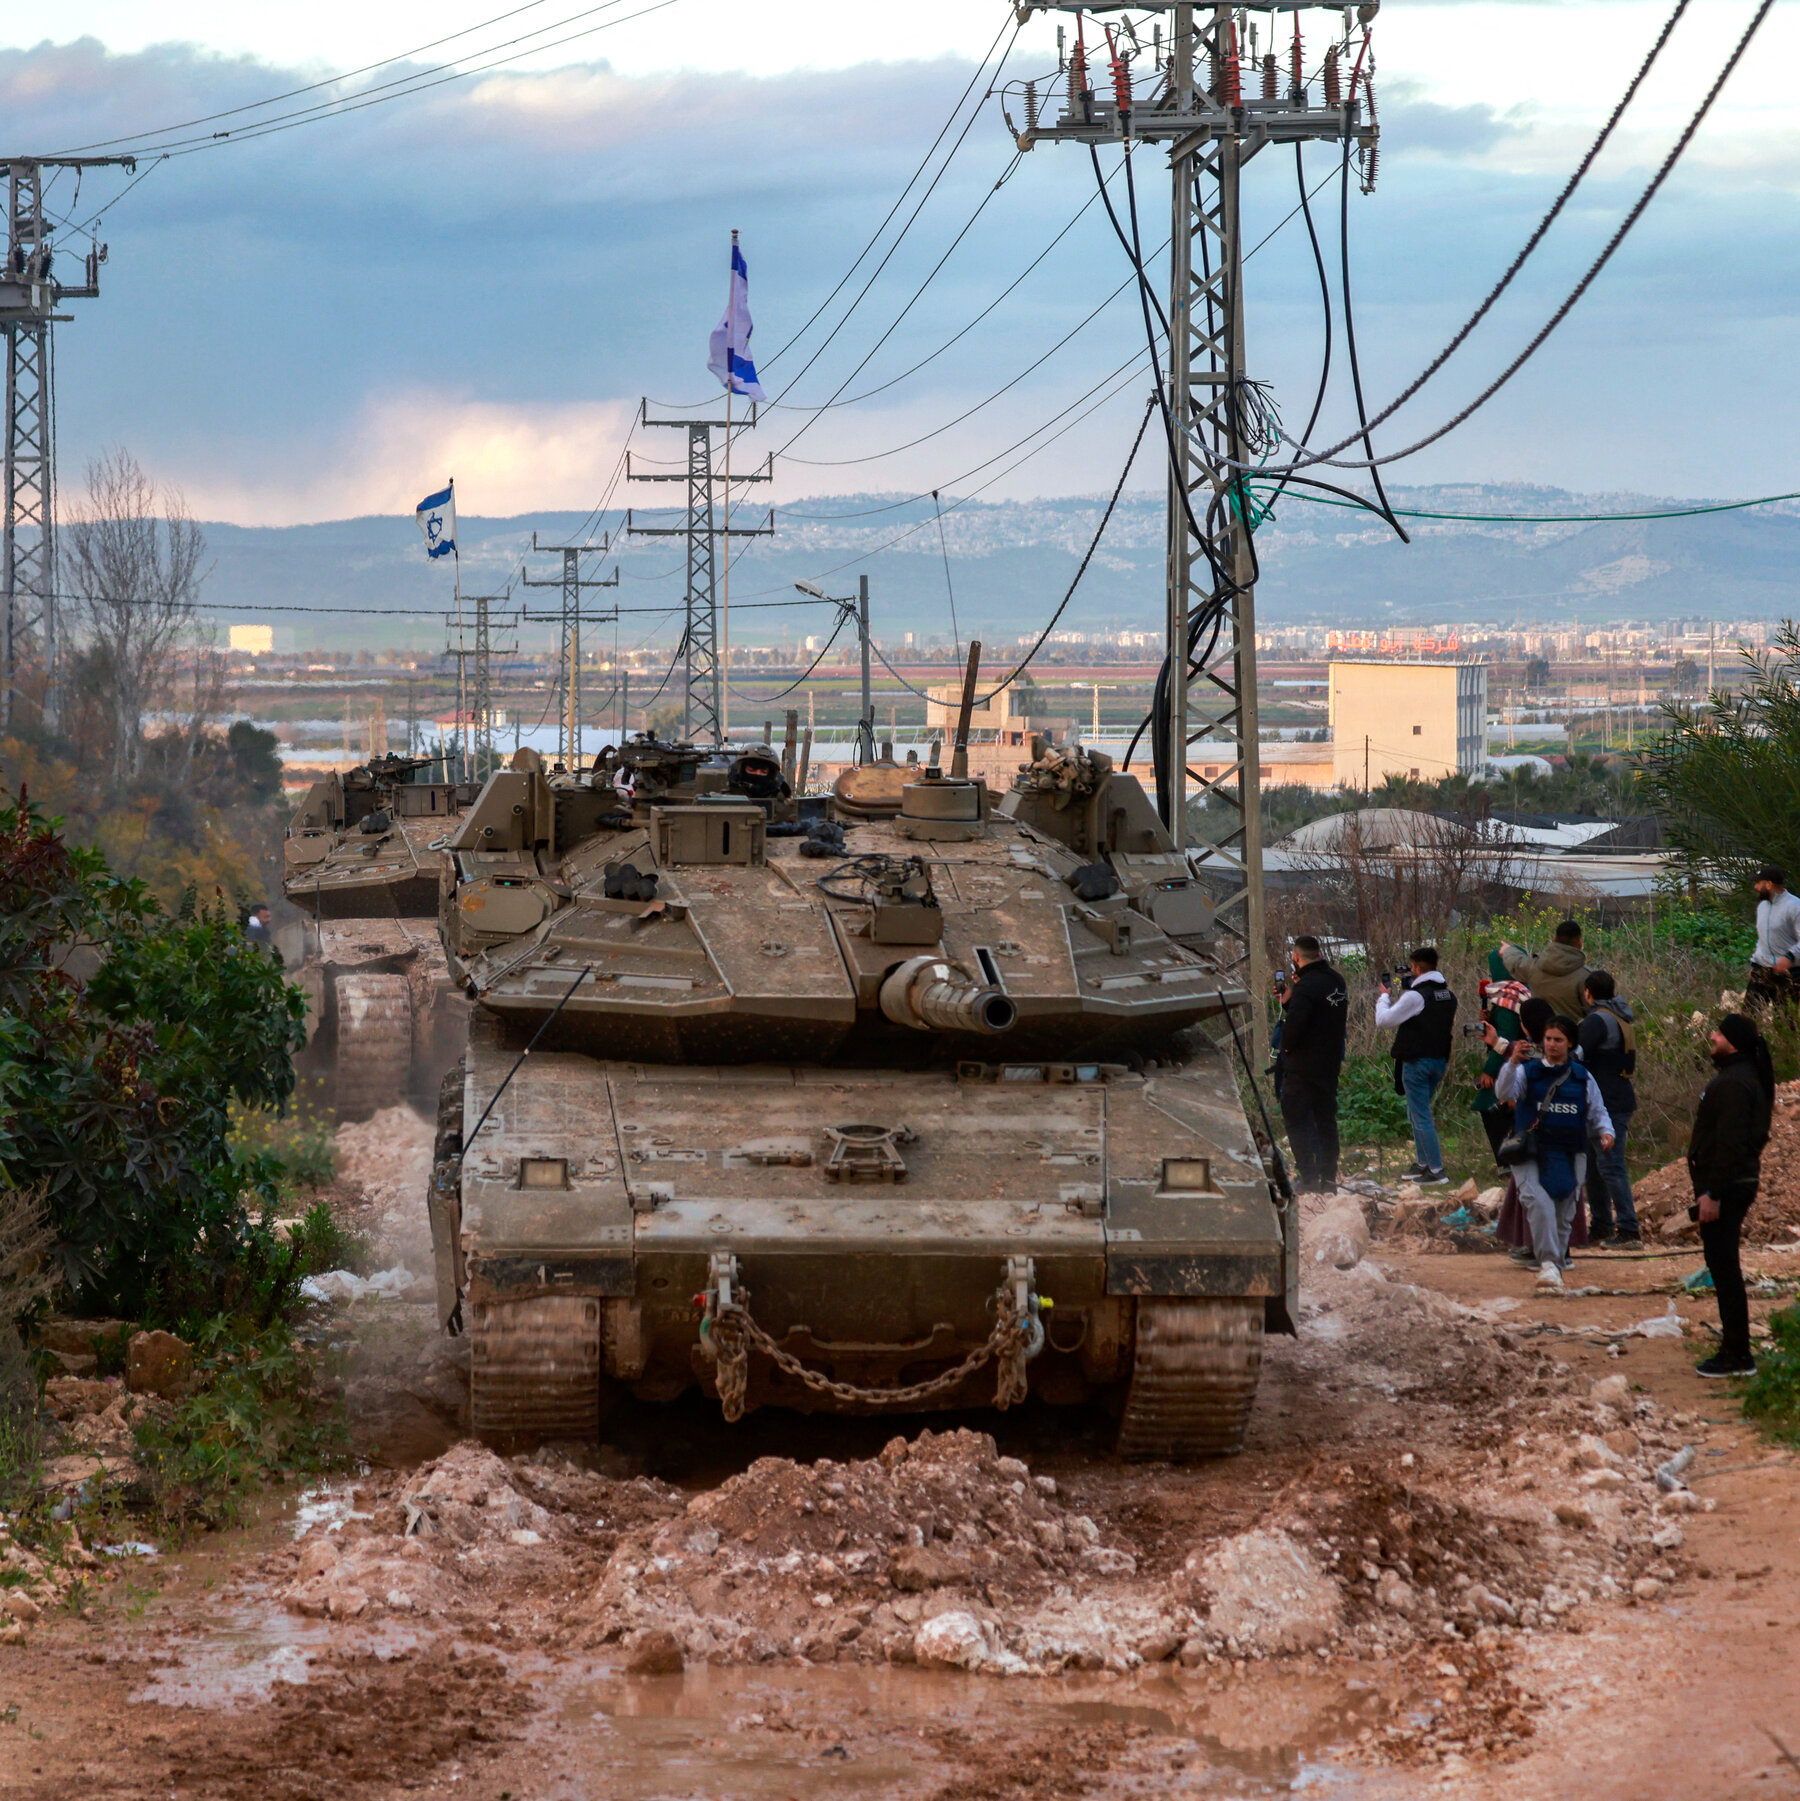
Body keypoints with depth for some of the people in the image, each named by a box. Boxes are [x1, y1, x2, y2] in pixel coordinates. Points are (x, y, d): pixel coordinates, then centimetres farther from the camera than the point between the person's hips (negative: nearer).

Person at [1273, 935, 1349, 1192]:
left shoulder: (1306, 987, -19)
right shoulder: (1336, 981, 8)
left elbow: (1293, 1026, -25)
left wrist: (1286, 1046, -4)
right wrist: (1289, 1001, 8)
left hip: (1303, 1067, -8)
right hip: (1330, 1064, 8)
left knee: (1297, 1121, -2)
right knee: (1326, 1121, 15)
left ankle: (1308, 1179, -7)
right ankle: (1328, 1178, 17)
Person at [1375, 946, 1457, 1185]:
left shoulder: (1415, 996, -17)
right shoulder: (1448, 995, 8)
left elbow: (1384, 1021, -14)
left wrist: (1384, 998, 6)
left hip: (1417, 1061, -8)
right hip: (1440, 1059, 8)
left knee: (1421, 1116, -4)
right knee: (1416, 1113, 21)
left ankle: (1436, 1170, -6)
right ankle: (1422, 1163, 24)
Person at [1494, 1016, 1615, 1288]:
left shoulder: (1582, 1077, 10)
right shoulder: (1528, 1071, 2)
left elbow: (1597, 1112, 18)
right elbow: (1504, 1093, -14)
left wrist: (1605, 1131, -3)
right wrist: (1513, 1063, -30)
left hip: (1570, 1156, 3)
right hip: (1531, 1154, -3)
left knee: (1564, 1215, 7)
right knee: (1539, 1202, -27)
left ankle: (1557, 1263, 20)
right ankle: (1548, 1262, -31)